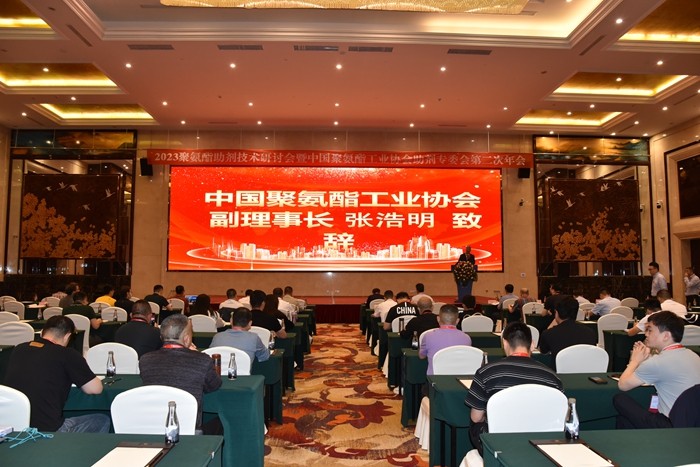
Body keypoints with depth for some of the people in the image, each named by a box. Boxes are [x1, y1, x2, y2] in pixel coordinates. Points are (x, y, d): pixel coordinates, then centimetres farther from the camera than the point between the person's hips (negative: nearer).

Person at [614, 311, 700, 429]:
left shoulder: (659, 361, -20)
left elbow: (622, 385, -9)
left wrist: (635, 360, 5)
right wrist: (647, 358, 8)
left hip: (671, 426, -9)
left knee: (620, 400, 4)